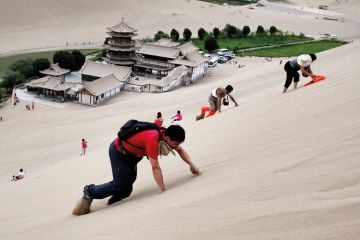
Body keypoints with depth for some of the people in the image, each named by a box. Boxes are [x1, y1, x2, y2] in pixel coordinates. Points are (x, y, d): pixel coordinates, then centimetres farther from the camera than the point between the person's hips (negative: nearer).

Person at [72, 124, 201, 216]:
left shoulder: (165, 134, -11)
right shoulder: (153, 138, -35)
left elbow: (180, 150, 6)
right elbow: (155, 167, -34)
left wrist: (191, 165, -5)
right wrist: (163, 190, -31)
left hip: (131, 153, 8)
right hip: (118, 151, -8)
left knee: (126, 189, 5)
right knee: (120, 185, -9)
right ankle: (90, 191, 6)